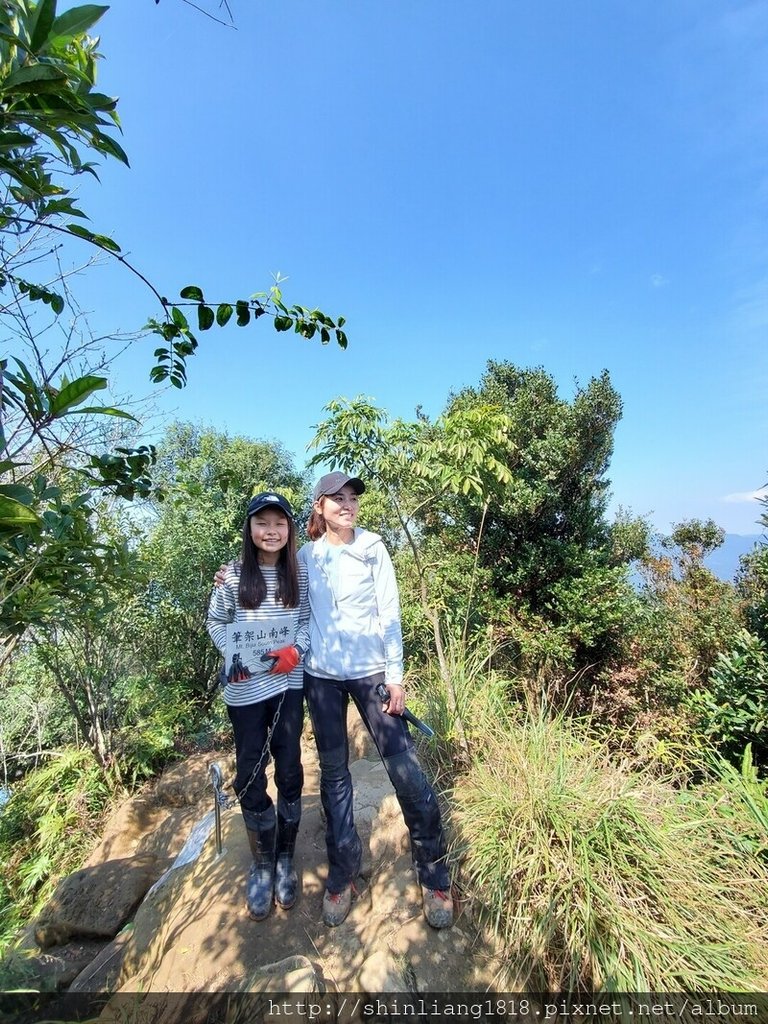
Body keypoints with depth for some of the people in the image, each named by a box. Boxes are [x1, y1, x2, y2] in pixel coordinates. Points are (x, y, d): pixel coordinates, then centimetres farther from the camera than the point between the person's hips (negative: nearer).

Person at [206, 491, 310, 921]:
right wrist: (232, 657, -10)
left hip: (289, 684, 1)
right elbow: (216, 623, 5)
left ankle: (285, 859, 36)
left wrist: (296, 649, -13)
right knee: (250, 776, 10)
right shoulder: (234, 574, -7)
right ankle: (262, 864, 35)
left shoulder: (300, 573, -4)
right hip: (244, 689, -1)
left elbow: (308, 620, 5)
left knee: (289, 771, 12)